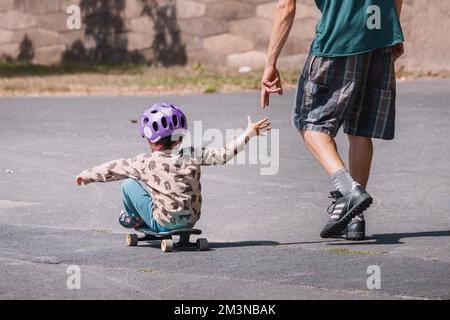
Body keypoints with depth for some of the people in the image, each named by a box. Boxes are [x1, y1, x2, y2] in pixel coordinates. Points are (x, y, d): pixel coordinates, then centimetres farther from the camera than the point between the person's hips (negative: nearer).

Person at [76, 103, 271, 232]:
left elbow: (113, 169, -1)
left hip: (162, 223, -5)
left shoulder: (146, 162, -12)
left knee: (129, 184, 9)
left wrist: (86, 176, 14)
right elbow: (223, 155, -7)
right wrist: (249, 133, 0)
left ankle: (132, 219, 32)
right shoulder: (192, 155, -8)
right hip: (191, 220, 5)